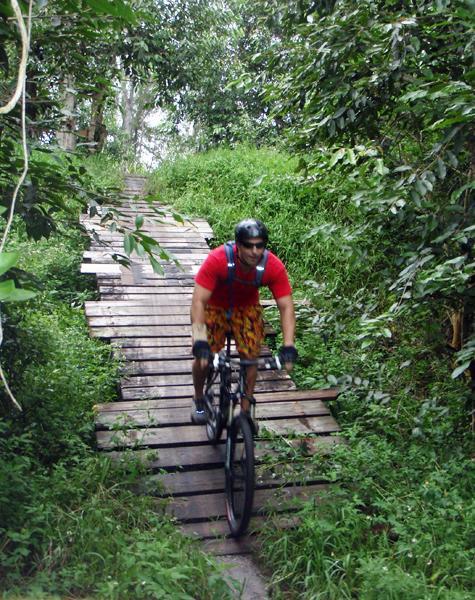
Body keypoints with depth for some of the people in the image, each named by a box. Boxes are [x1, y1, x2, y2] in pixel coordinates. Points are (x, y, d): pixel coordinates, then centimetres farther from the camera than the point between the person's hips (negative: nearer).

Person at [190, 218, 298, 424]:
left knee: (251, 357, -5)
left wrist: (288, 345, -36)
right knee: (203, 357, -5)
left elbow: (286, 306, -26)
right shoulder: (217, 260, -37)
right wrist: (199, 340, -47)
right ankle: (198, 399, 26)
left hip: (247, 307, 2)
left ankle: (246, 408, 17)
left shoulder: (273, 266, -30)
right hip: (215, 306, -2)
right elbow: (198, 300, -38)